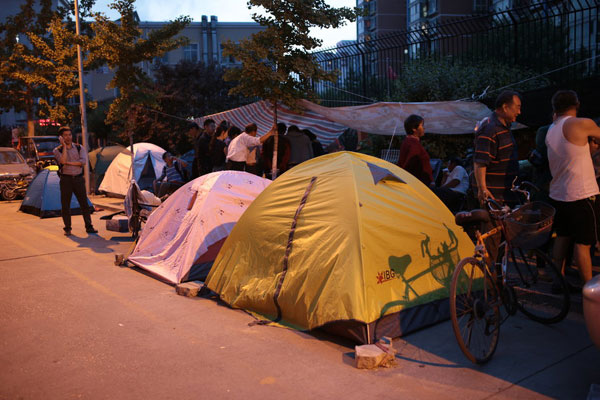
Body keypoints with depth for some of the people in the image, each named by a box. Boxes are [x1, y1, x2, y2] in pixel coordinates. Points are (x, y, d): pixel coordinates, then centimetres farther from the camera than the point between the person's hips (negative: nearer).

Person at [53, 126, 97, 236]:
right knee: (65, 205, 2)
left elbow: (83, 161, -9)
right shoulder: (57, 150, 2)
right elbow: (63, 161, -19)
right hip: (66, 179, -1)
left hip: (78, 178, 1)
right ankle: (67, 228, 12)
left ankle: (89, 227, 9)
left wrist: (69, 163, -14)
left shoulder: (79, 148, 7)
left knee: (84, 203, 3)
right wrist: (64, 145, -15)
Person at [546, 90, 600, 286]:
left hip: (558, 194, 8)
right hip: (581, 194, -7)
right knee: (583, 243, -2)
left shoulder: (551, 130, 10)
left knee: (562, 237, 17)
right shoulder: (581, 124, -12)